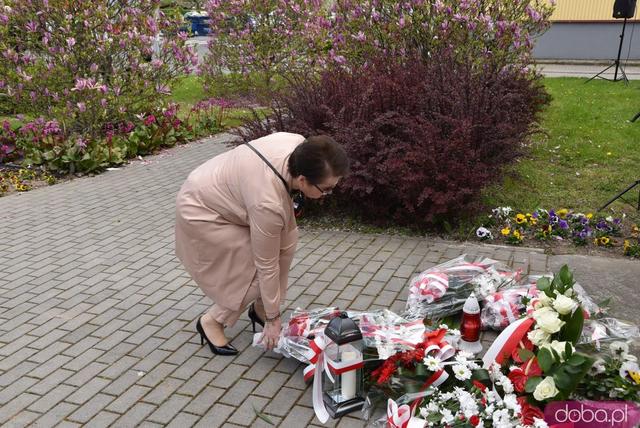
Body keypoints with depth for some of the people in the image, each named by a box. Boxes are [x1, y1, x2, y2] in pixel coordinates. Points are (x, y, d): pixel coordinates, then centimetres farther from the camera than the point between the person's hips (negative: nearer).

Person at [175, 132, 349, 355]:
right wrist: (273, 319, -14)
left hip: (225, 190, 8)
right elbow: (267, 265, -26)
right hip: (201, 211, -8)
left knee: (286, 239, -2)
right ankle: (211, 322, 9)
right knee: (255, 272, -11)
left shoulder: (299, 146, -19)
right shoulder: (268, 203, -37)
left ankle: (260, 309, 15)